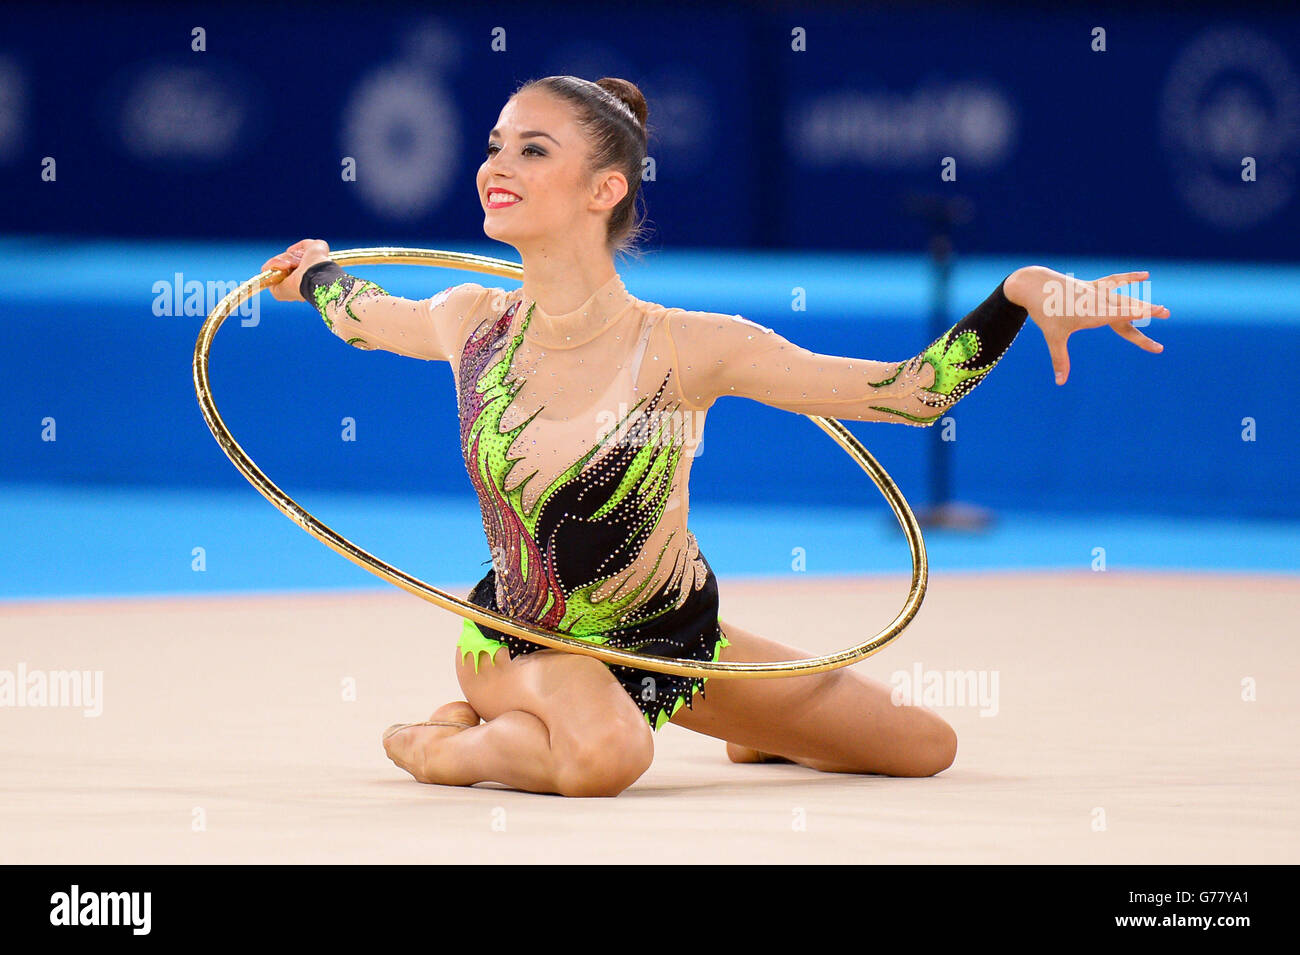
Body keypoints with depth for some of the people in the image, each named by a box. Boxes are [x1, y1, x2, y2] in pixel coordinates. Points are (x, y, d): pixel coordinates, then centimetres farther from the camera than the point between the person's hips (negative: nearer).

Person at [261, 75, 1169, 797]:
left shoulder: (687, 348, -22)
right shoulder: (468, 324, -14)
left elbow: (913, 391, -19)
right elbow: (361, 314, 13)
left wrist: (1021, 295, -32)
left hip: (674, 638, 2)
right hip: (522, 640, -2)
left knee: (926, 746, 8)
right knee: (604, 755, -39)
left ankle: (755, 734, 38)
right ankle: (454, 744, -8)